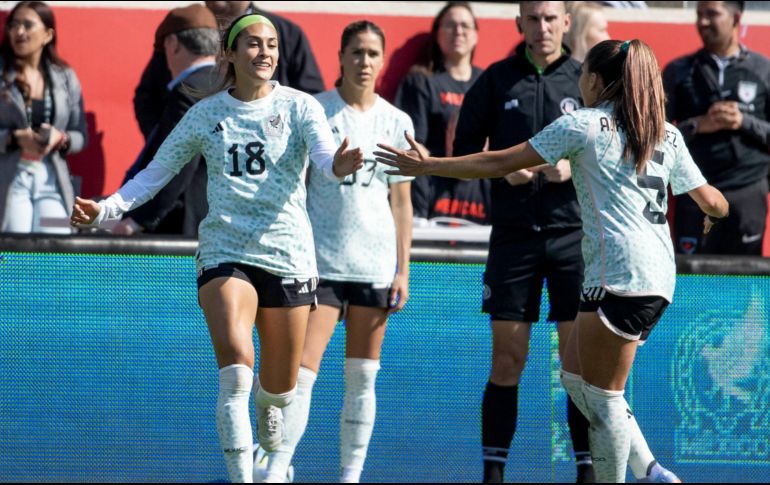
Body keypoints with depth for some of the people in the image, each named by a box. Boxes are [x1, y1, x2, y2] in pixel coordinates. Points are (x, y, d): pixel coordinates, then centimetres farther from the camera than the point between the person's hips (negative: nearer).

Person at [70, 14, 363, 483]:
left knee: (281, 386, 8)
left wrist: (341, 164, -40)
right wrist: (105, 209, -2)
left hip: (287, 254, 0)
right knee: (235, 369, -22)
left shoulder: (299, 106, 1)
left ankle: (267, 402, 46)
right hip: (225, 251, 0)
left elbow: (325, 156, -16)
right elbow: (156, 174, 12)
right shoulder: (206, 114, 6)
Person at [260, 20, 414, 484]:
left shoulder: (397, 121, 8)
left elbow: (401, 202, 11)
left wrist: (403, 271, 6)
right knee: (303, 369, -12)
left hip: (375, 264, 3)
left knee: (362, 377, 5)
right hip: (321, 259, -3)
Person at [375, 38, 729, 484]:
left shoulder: (583, 124, -2)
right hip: (659, 277, 8)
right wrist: (719, 213, 46)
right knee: (575, 377, 15)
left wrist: (426, 166, 6)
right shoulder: (667, 134, 16)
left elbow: (500, 164, -2)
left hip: (620, 276, -8)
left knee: (601, 396, -1)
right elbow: (710, 200, 21)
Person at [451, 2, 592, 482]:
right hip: (513, 235, 1)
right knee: (507, 358, 0)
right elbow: (464, 148, 9)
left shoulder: (586, 80, 4)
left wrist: (575, 167, -14)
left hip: (574, 232, 0)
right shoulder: (497, 80, 6)